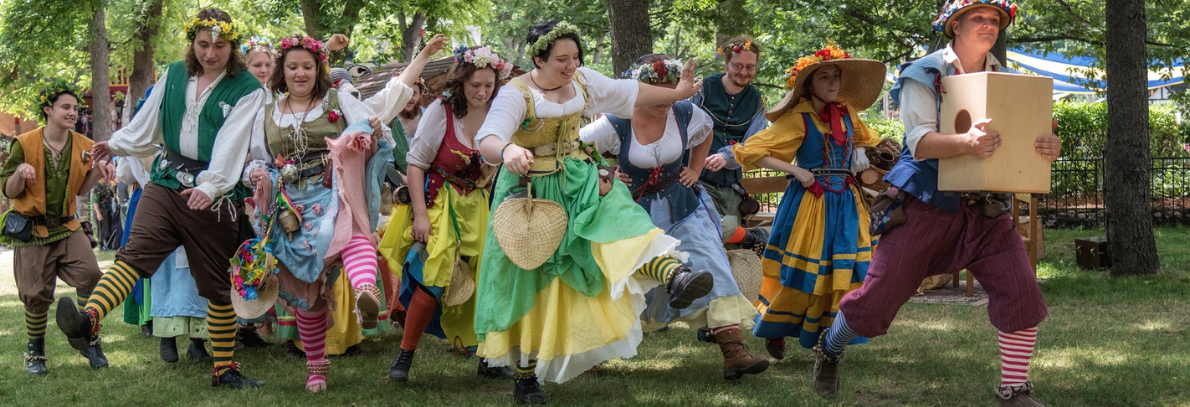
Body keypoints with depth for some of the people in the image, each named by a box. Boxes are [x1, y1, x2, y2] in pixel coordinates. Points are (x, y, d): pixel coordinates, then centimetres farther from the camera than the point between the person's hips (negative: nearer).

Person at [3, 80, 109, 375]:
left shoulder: (82, 146, 3)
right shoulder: (25, 145, -7)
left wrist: (96, 171, -7)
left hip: (67, 228, 3)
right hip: (31, 230, -3)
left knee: (90, 274, -18)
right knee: (37, 294, 0)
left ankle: (87, 338, -1)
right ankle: (35, 352, 20)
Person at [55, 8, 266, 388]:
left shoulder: (247, 90, -5)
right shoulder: (174, 75, 9)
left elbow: (231, 143, -16)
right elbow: (148, 122, 22)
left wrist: (209, 186, -27)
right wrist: (117, 144, 29)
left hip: (215, 195, -3)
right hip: (166, 182, 3)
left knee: (217, 284, 5)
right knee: (135, 250, -19)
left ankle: (224, 368, 16)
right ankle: (88, 321, -40)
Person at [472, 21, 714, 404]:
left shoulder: (582, 80, 1)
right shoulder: (516, 94, -18)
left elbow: (629, 92, 17)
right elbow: (487, 139, -34)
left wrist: (677, 93, 24)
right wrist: (507, 151, -57)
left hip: (579, 181, 5)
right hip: (530, 191, -4)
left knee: (618, 220, -25)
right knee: (530, 282, 1)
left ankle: (675, 277, -52)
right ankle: (526, 375, 12)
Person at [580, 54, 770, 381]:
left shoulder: (686, 115, -8)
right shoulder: (615, 124, -17)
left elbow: (706, 132, 17)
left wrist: (694, 171, 9)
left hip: (683, 209, 2)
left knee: (712, 270, -12)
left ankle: (734, 353, -15)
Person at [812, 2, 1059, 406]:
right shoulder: (924, 74, -7)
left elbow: (1026, 139, 4)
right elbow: (920, 141, -18)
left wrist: (1048, 148, -21)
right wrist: (967, 142, -38)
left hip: (985, 210, 4)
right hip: (925, 206, -4)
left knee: (1023, 294, -12)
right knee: (877, 298, 2)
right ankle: (828, 350, 31)